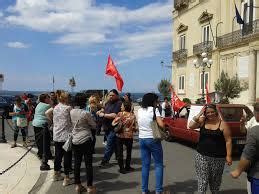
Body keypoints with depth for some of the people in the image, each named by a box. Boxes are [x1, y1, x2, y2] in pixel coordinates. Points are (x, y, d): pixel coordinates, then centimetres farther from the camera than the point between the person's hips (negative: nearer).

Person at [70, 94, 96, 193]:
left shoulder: (71, 112, -1)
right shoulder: (85, 113, -15)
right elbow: (94, 126, -4)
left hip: (75, 140, 5)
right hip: (86, 140, -5)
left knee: (77, 163, 12)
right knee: (88, 164, 3)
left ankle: (78, 185, 21)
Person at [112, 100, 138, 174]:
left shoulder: (120, 114, -12)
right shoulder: (133, 115, -8)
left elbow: (113, 123, -12)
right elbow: (136, 127, -5)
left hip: (120, 135, -1)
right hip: (129, 136, 2)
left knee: (120, 153, 10)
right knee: (128, 152, 19)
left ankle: (122, 168, 12)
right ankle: (127, 167, 28)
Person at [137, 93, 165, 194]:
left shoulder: (139, 110, 7)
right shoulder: (154, 109, -9)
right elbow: (161, 125, -17)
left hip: (142, 139, 5)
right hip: (153, 139, -5)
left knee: (145, 165, 11)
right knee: (159, 165, 6)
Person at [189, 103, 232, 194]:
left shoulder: (222, 124, -7)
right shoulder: (202, 121, 0)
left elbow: (228, 141, -5)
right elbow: (191, 126, -14)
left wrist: (228, 156, -8)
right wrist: (199, 114, -15)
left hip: (218, 157, -1)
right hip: (202, 156, 1)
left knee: (215, 179, 16)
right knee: (202, 179, 1)